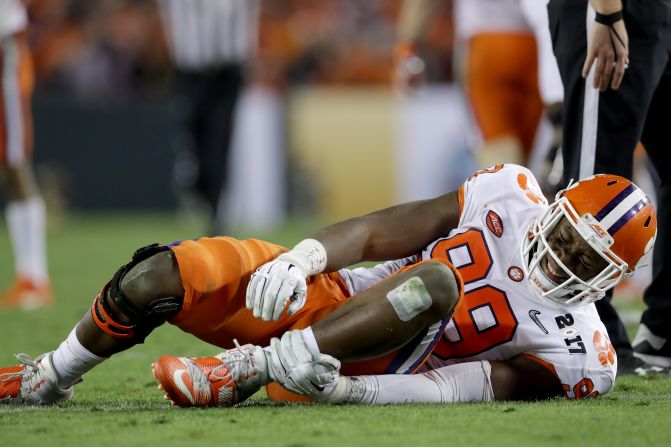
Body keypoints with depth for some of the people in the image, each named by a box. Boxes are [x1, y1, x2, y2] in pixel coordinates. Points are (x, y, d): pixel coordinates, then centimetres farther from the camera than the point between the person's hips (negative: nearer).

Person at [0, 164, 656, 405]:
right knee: (159, 279, -16)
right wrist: (302, 258, -18)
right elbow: (376, 232, 2)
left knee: (437, 283, -35)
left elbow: (463, 392, -18)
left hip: (355, 364, -4)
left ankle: (244, 371, -34)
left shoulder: (574, 353, -8)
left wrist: (338, 388, -31)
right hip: (316, 292, 4)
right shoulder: (512, 196, 3)